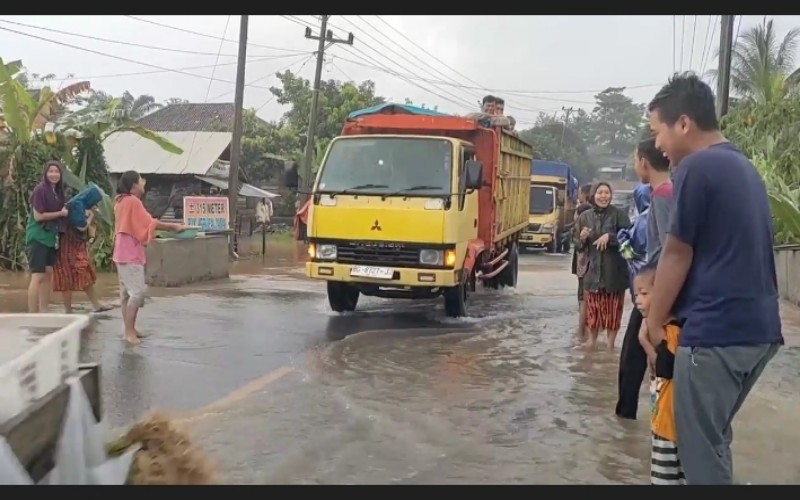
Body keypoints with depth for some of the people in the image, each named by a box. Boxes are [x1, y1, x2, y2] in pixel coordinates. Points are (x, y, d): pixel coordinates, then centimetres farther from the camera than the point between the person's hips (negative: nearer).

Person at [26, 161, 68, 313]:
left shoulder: (57, 191, 12)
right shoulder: (40, 190, -13)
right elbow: (38, 216, -16)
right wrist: (60, 213, -12)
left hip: (51, 237, 8)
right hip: (38, 237, -8)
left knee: (48, 274, 10)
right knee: (37, 276, -9)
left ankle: (43, 312, 16)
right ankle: (33, 315, -7)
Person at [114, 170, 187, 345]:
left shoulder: (121, 200, 14)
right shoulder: (133, 201, -15)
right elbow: (150, 223, -16)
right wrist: (174, 226, -9)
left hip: (124, 254, 10)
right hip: (131, 255, -10)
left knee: (127, 292, 12)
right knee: (137, 291, -11)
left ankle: (130, 329, 17)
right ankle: (129, 332, -11)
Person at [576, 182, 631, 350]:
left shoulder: (619, 214, -3)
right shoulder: (585, 217, 6)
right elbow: (578, 246, 13)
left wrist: (610, 236, -21)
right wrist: (582, 239, -9)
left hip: (614, 271, -2)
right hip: (593, 270, 2)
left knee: (613, 308, 4)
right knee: (593, 308, 7)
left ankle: (610, 344, 15)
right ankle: (592, 341, 21)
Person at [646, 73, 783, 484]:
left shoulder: (697, 167, -12)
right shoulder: (744, 167, 16)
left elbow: (677, 256, -9)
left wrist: (654, 323, 2)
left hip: (716, 330, -9)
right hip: (759, 327, 9)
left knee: (700, 448, 2)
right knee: (713, 437, 20)